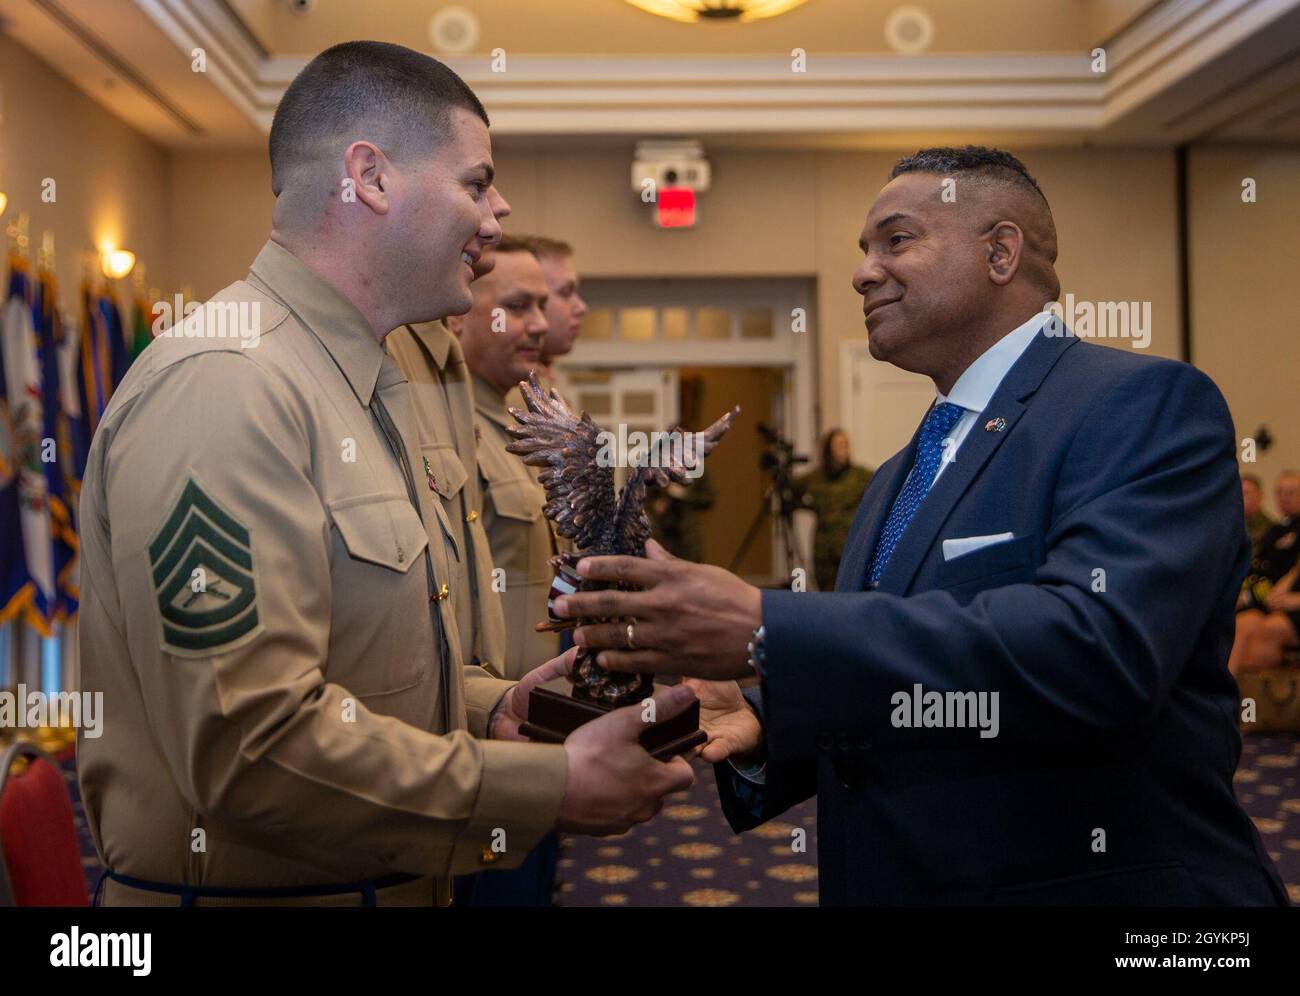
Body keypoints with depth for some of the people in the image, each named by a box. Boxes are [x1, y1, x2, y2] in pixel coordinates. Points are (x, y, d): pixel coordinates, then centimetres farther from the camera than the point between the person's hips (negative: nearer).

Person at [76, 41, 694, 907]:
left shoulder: (364, 384, 10)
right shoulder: (221, 383, -21)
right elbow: (248, 742, -27)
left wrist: (489, 708, 0)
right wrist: (553, 787, -21)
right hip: (248, 886, -9)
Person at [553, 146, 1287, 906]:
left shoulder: (1147, 407, -13)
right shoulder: (898, 479, 12)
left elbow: (1096, 645, -30)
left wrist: (767, 632, -32)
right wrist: (760, 731, -6)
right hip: (898, 880, 7)